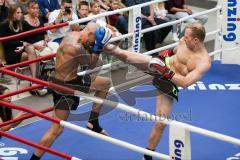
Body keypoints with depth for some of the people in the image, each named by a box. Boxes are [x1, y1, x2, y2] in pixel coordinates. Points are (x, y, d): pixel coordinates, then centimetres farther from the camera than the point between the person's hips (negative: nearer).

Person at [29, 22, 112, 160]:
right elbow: (91, 64, -16)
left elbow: (87, 52, 14)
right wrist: (98, 46, -16)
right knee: (57, 129, -4)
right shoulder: (75, 47, -30)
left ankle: (93, 123, 25)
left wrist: (98, 45, 0)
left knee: (106, 83, 20)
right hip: (64, 86, -10)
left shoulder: (74, 35, 0)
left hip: (72, 80, 10)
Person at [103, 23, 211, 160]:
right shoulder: (184, 41, -9)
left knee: (161, 123, 0)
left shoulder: (204, 62, -25)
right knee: (126, 56, -26)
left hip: (169, 84, -3)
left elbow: (185, 83, -32)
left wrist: (166, 71, -33)